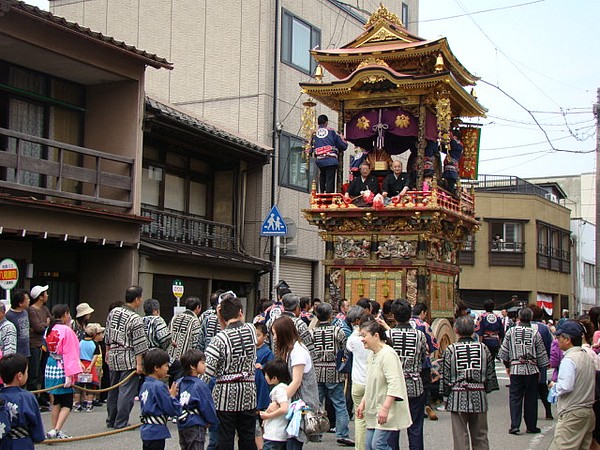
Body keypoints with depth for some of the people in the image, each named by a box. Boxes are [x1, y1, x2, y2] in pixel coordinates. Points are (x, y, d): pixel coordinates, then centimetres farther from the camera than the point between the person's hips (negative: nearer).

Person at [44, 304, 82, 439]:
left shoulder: (49, 330, 6)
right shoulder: (66, 330, -16)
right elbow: (69, 354, -18)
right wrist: (70, 375, -20)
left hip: (50, 367, 8)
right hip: (62, 368, -8)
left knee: (56, 402, 18)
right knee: (67, 404, -2)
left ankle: (54, 430, 23)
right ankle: (56, 431, -14)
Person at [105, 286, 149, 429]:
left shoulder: (113, 312, 6)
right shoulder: (135, 319, -15)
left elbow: (107, 336, 15)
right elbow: (138, 345, -15)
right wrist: (139, 364, -11)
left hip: (113, 357, 7)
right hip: (128, 359, -7)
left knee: (113, 390, 16)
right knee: (126, 391, -1)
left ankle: (111, 421, 25)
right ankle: (120, 423, 2)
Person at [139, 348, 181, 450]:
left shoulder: (145, 385, 7)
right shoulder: (159, 386, -19)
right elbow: (172, 409, -19)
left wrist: (168, 394, 9)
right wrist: (173, 395, -2)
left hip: (146, 430, 9)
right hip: (156, 432, -9)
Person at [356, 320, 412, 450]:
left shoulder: (388, 354, -15)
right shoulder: (372, 355, 16)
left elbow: (394, 384, -23)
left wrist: (385, 408, -28)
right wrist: (363, 403, 19)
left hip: (387, 413, -10)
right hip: (374, 412, 10)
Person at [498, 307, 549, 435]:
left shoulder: (511, 332, -2)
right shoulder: (535, 334, -3)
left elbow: (504, 351, 3)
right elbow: (541, 354, 3)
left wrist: (507, 365, 16)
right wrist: (540, 369, 15)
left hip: (515, 369, 0)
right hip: (531, 370, 0)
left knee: (515, 397, 4)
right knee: (531, 398, 9)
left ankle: (514, 426, -4)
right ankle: (531, 426, 15)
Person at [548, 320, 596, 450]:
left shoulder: (569, 360, -15)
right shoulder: (587, 357, 13)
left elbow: (565, 387, -21)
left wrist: (553, 386, -2)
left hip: (572, 415, -9)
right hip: (588, 412, 9)